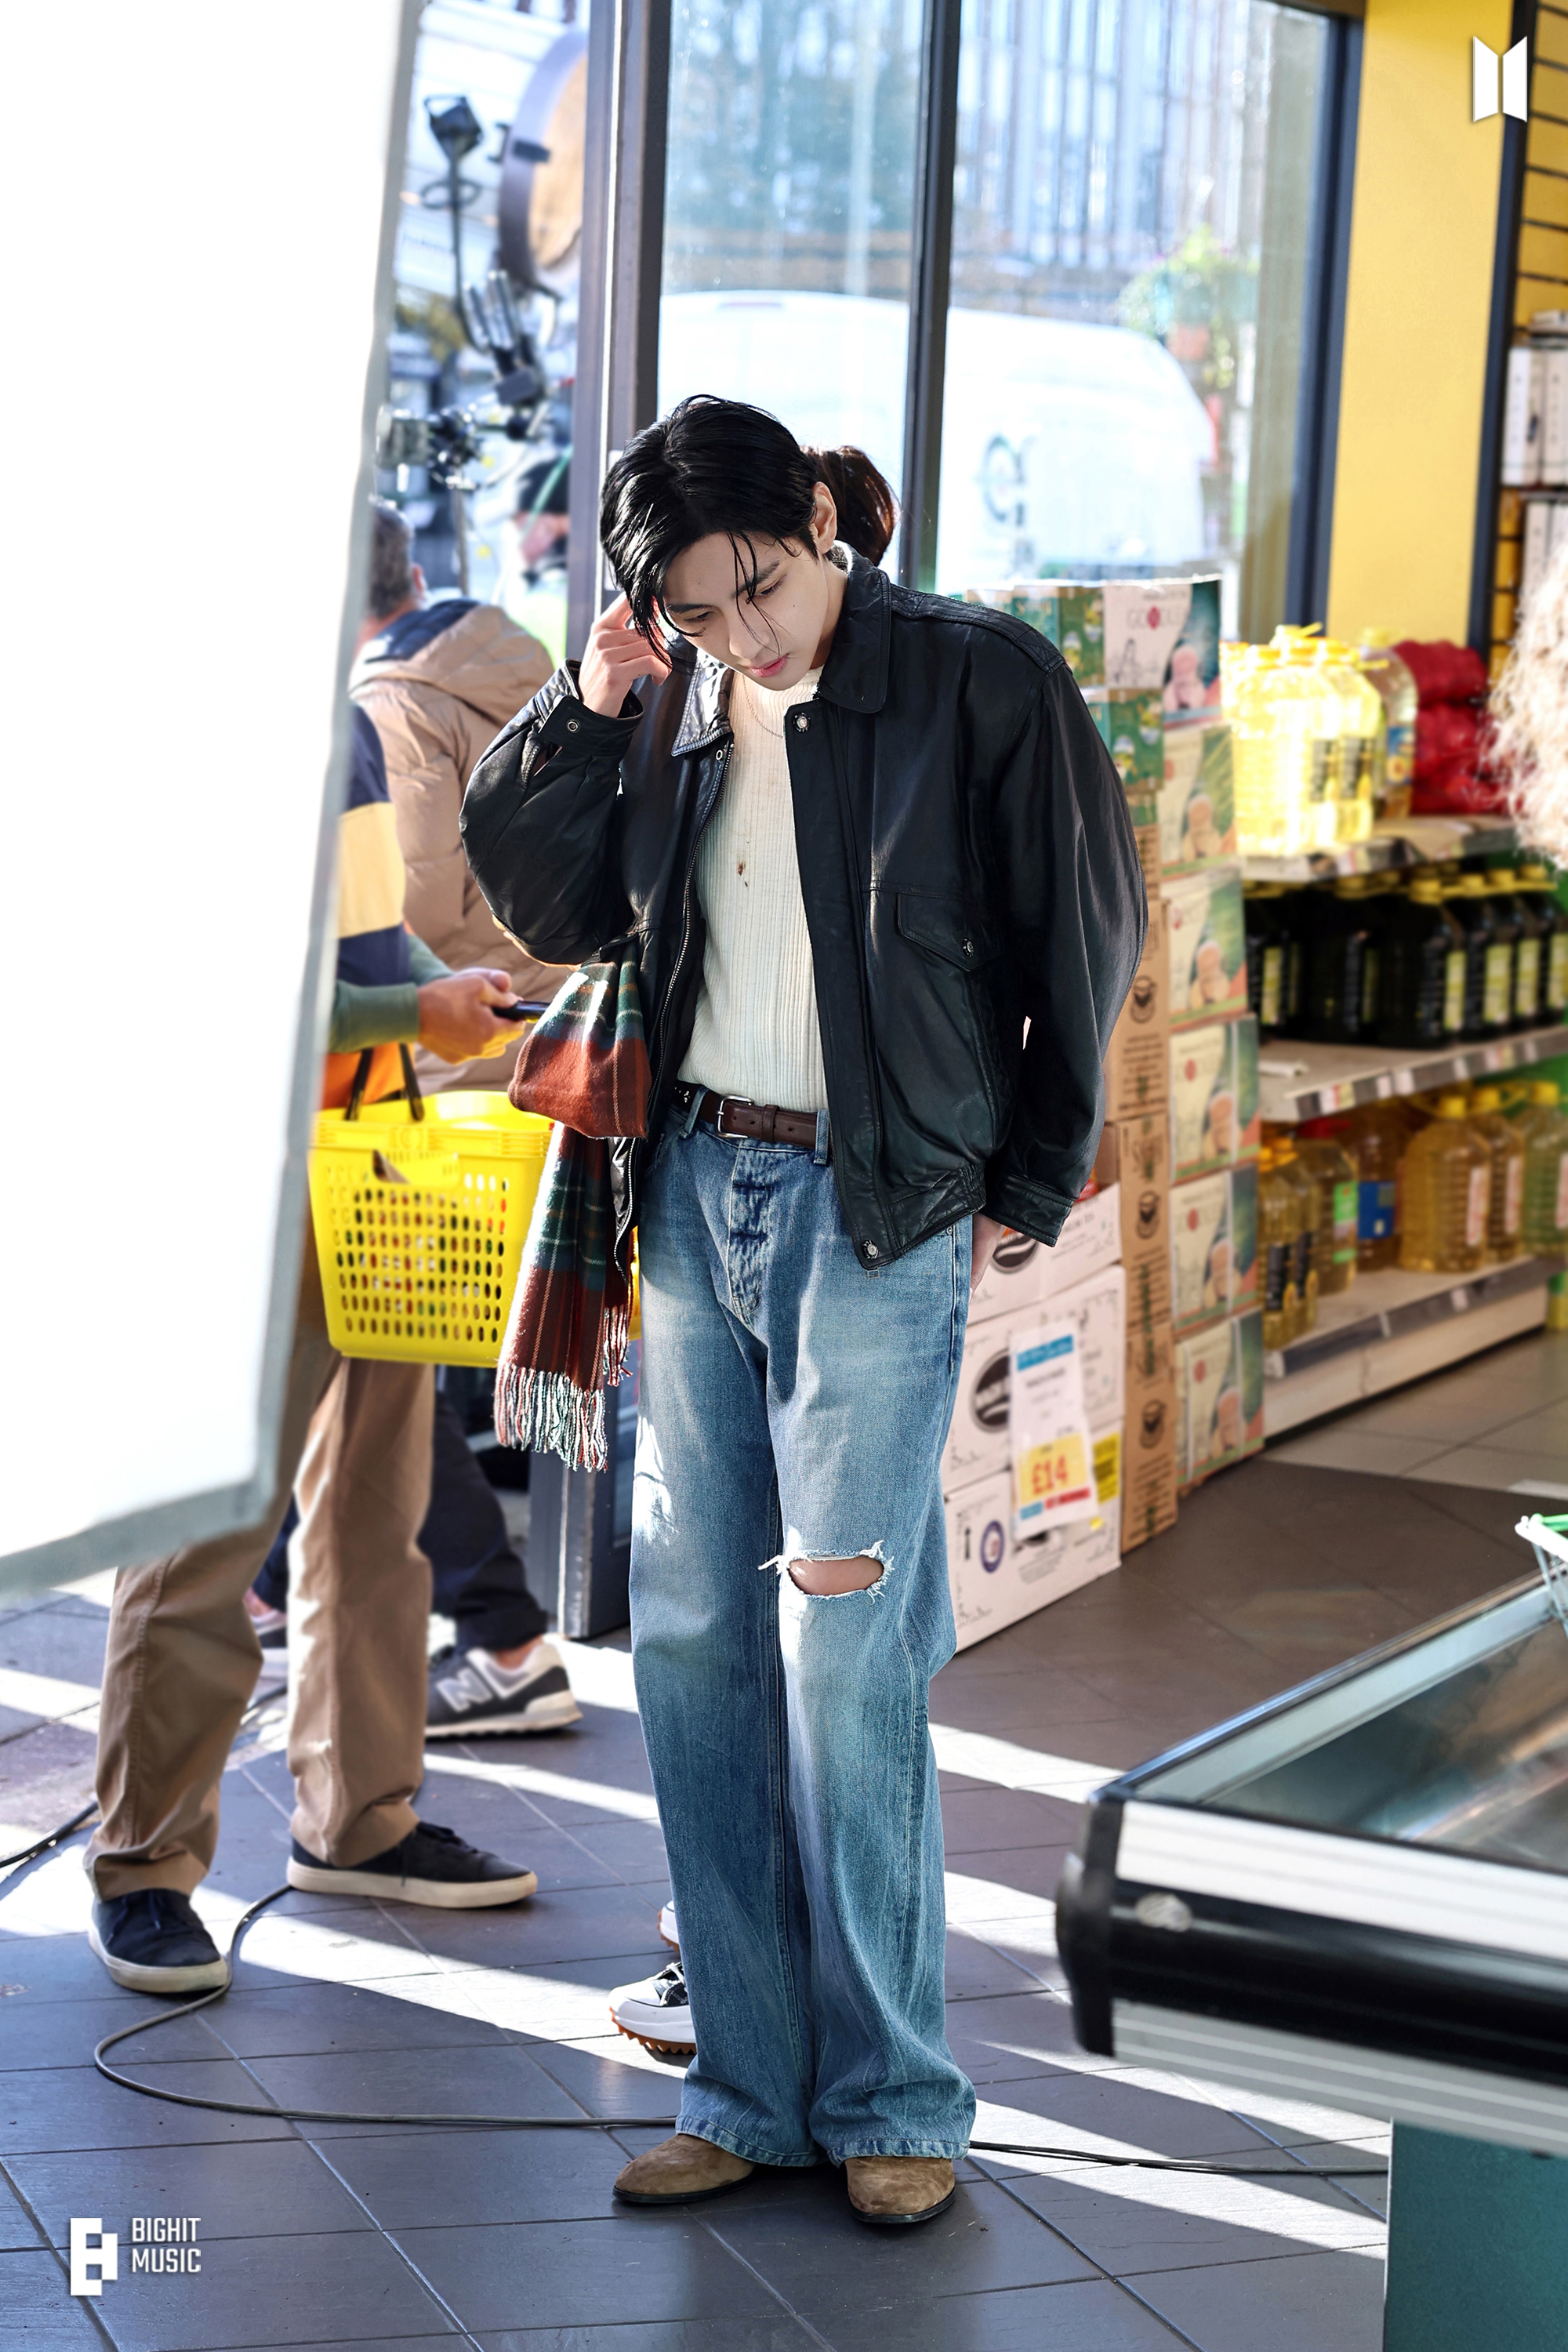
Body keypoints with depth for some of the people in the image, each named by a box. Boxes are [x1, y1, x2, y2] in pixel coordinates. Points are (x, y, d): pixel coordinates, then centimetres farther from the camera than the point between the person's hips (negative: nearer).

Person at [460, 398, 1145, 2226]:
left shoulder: (983, 683, -5)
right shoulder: (672, 707, 9)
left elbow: (1085, 939, 0)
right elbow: (551, 909, 16)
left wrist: (1020, 1186, 3)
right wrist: (586, 710, 1)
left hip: (878, 1209, -5)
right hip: (694, 1187, 5)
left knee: (842, 1647, -8)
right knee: (692, 1632, 3)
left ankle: (892, 2099, 6)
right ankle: (752, 2088, 12)